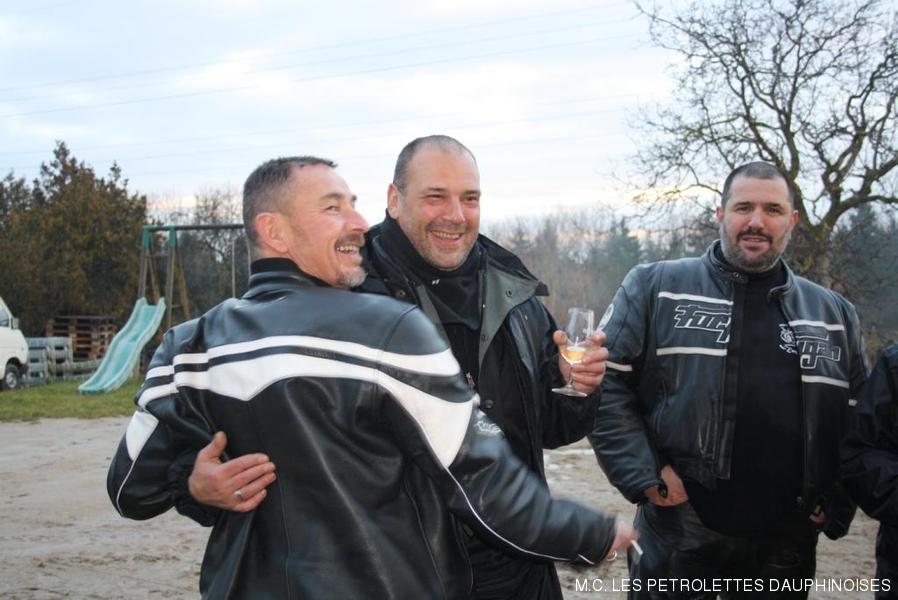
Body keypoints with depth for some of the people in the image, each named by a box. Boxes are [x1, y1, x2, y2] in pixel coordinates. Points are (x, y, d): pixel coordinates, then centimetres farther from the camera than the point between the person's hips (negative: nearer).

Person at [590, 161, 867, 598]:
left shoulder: (833, 313, 10)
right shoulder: (656, 288, -2)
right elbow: (606, 381, -4)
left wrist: (837, 502, 7)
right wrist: (642, 475, -11)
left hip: (788, 546, 4)